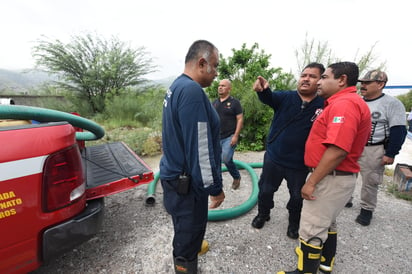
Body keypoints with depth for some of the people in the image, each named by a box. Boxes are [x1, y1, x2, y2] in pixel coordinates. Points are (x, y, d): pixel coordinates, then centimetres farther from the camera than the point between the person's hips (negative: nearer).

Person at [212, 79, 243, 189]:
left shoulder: (234, 102, -5)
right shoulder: (215, 102, 11)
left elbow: (240, 119, -8)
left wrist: (236, 136, -16)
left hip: (230, 137, -5)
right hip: (217, 137, 6)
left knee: (226, 158, -16)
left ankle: (236, 177, 12)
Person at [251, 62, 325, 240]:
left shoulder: (324, 105, -10)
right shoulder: (285, 97, -8)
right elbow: (268, 98, -28)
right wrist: (262, 90, -51)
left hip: (299, 164, 0)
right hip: (273, 158, 1)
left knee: (297, 196, 18)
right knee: (265, 190, 17)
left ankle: (294, 223, 46)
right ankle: (263, 214, 45)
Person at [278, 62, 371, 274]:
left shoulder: (344, 104, -20)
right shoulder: (342, 103, 15)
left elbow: (338, 150, -29)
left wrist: (312, 182, -23)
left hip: (331, 178, -11)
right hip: (334, 176, 11)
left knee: (311, 230, 0)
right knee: (327, 223, 24)